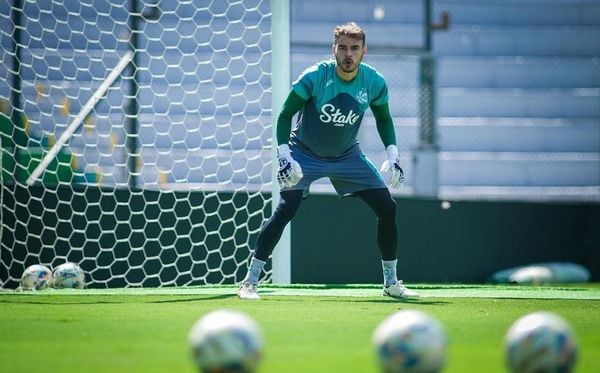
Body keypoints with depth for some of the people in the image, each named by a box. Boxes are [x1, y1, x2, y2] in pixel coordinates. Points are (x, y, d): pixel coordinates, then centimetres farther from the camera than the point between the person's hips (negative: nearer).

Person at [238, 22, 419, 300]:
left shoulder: (374, 83, -14)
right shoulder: (314, 77, -24)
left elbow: (384, 119, 5)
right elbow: (285, 115, -17)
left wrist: (392, 156, -7)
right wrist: (284, 156, -28)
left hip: (347, 156, 4)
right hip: (305, 153, -4)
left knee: (387, 208, -5)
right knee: (285, 209, -21)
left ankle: (391, 283, 11)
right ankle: (249, 282, -12)